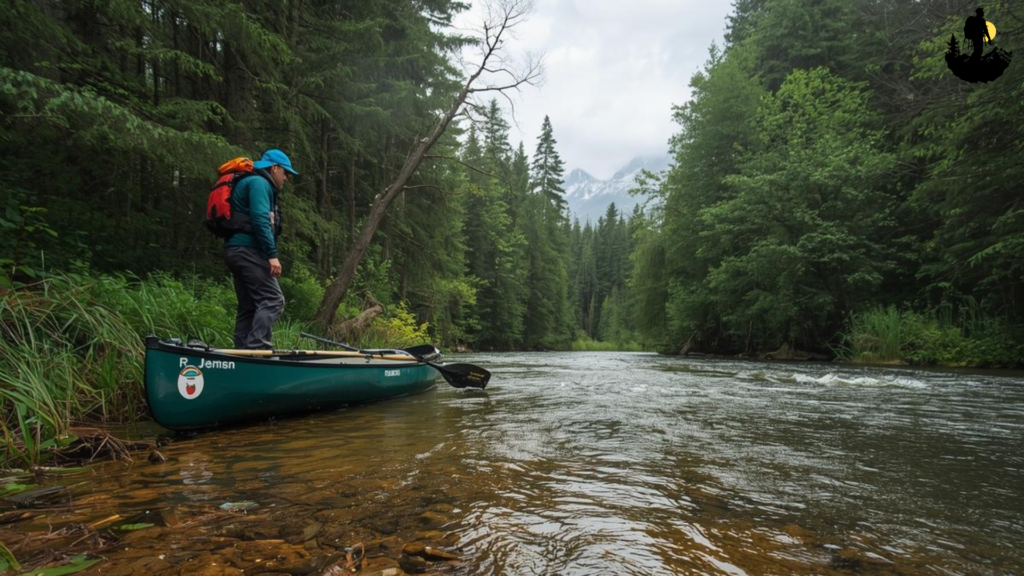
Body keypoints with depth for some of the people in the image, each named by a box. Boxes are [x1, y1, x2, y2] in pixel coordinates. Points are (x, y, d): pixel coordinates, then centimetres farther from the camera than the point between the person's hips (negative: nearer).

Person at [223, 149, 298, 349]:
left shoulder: (259, 184, 26)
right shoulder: (259, 183, -4)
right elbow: (260, 220, -17)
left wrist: (268, 253, 17)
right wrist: (272, 254, -21)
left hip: (237, 250, 10)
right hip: (248, 250, -10)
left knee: (249, 306, 9)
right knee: (273, 299, -14)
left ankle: (242, 352, 9)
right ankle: (257, 346, -21)